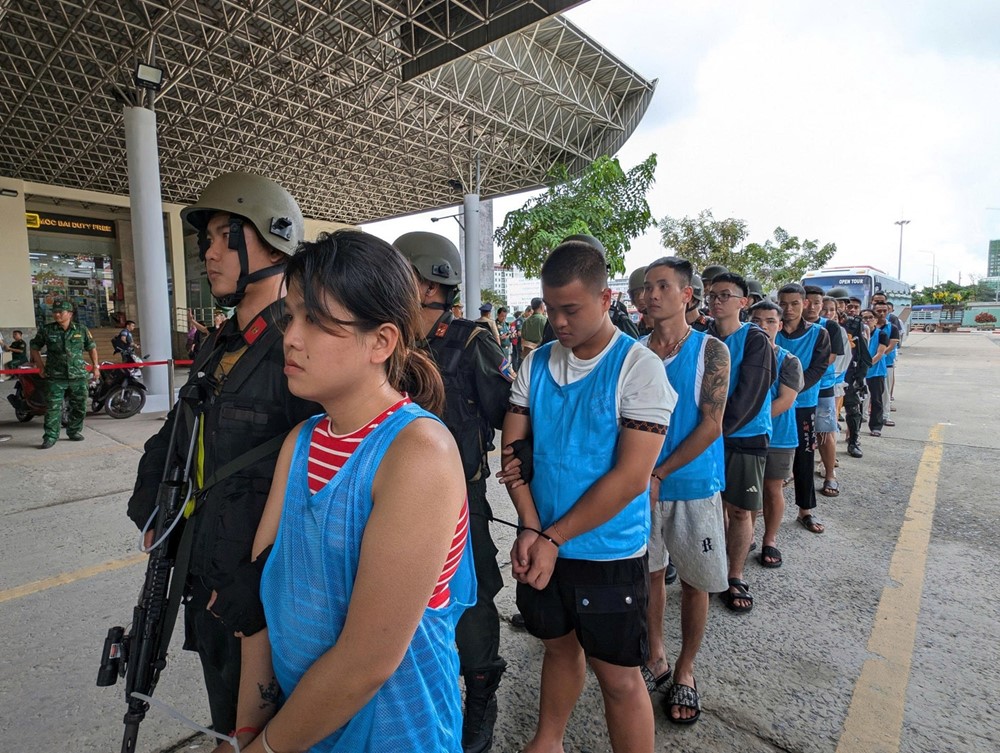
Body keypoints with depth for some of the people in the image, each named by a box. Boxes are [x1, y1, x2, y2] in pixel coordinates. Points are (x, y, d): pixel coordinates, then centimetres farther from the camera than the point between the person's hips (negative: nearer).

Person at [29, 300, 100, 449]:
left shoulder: (81, 330, 4)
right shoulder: (46, 330, 2)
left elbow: (92, 348, 15)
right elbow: (34, 348, 12)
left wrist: (96, 366, 10)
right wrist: (41, 367, 5)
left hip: (79, 376, 2)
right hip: (55, 377, -2)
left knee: (79, 407, 9)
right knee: (53, 407, -6)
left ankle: (74, 431, 25)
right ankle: (50, 437, -1)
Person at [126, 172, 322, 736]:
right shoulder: (219, 349, 7)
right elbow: (173, 441, 20)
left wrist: (254, 590, -22)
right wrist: (151, 514, 10)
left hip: (264, 602, -8)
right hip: (209, 587, 8)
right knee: (227, 725, 27)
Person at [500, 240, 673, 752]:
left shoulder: (639, 368, -15)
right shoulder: (536, 363, 0)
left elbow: (630, 476, -19)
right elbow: (513, 446, 1)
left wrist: (554, 538, -16)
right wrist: (530, 529, -11)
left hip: (607, 553, -4)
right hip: (541, 544, 5)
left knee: (618, 677, 11)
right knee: (560, 647, 24)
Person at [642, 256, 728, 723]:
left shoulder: (710, 351, -8)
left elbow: (710, 427, -13)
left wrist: (658, 475, -16)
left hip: (693, 486, -2)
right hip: (641, 485, 3)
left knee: (695, 583, 11)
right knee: (650, 573, 14)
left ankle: (684, 670, 32)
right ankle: (656, 658, 35)